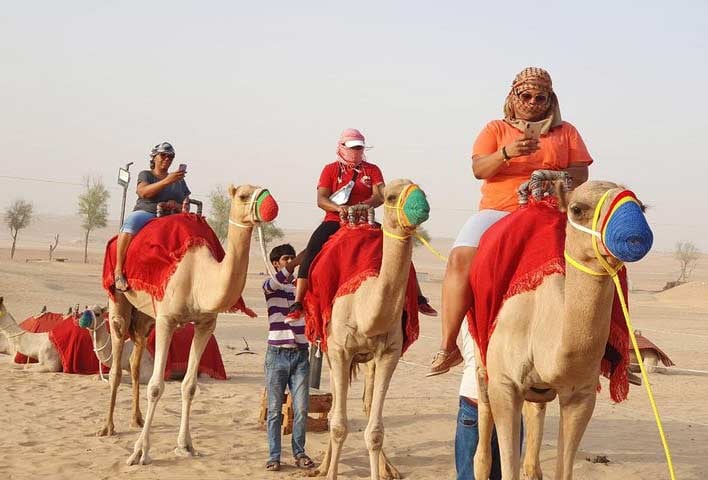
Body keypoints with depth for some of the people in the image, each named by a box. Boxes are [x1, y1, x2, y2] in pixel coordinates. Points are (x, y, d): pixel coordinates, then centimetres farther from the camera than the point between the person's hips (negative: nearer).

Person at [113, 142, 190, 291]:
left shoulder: (179, 181, 23)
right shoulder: (145, 175, 12)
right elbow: (143, 192, -10)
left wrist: (177, 205, -3)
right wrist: (167, 181, -22)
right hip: (146, 213, -3)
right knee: (132, 221, -40)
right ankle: (118, 270, -42)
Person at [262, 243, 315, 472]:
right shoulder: (270, 287, 0)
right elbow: (277, 280, -22)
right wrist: (304, 256, -30)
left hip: (300, 354, 2)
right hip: (277, 354, -2)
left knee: (301, 409, 1)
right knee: (275, 410, 1)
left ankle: (299, 453, 14)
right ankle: (274, 456, 8)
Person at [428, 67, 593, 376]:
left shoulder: (566, 132, 18)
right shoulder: (495, 129, 15)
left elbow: (581, 173, 7)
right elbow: (478, 169, 0)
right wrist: (506, 153, -19)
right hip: (497, 211, 0)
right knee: (460, 257, -27)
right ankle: (448, 347, -23)